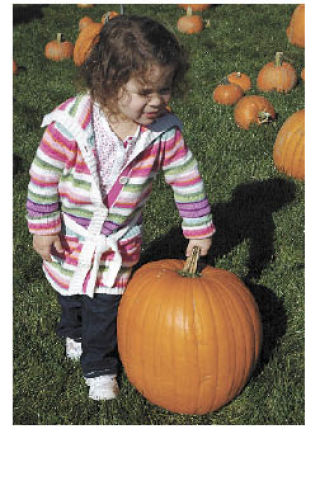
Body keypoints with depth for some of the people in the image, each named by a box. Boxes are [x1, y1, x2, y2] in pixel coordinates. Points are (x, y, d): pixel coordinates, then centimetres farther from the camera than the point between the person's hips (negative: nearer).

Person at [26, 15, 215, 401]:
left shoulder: (164, 132, -21)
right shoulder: (70, 126, -30)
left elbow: (187, 180, -9)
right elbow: (43, 178, -18)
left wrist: (199, 230, -3)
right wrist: (43, 228, -11)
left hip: (120, 242, 1)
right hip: (69, 238, 0)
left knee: (106, 307, 11)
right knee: (69, 292, 25)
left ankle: (98, 367, 38)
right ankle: (73, 332, 59)